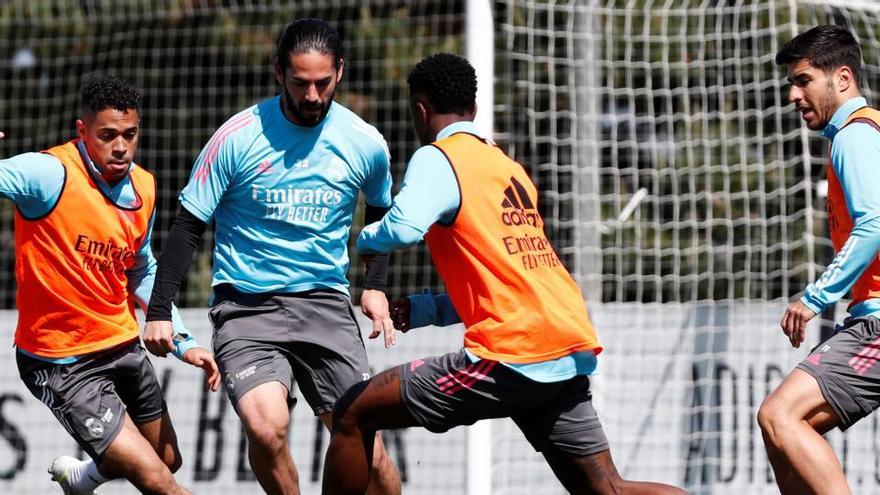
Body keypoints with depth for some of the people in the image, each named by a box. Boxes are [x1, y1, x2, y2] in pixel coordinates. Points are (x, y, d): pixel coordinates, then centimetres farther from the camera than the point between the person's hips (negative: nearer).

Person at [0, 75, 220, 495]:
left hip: (125, 347, 7)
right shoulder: (50, 173, -20)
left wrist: (183, 341, 11)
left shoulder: (143, 188, 3)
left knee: (169, 461, 24)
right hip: (64, 364, -7)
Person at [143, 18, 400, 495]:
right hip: (246, 307, -2)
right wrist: (158, 311, -6)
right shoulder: (238, 137, -8)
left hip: (326, 304, 2)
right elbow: (188, 226, -1)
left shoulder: (365, 143, 0)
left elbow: (382, 215, 21)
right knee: (266, 426, -27)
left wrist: (375, 286, 8)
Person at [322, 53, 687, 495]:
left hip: (512, 357, -8)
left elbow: (402, 229, -22)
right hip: (570, 357, 8)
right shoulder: (509, 168, 22)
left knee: (353, 414, 1)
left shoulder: (437, 159, -2)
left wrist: (363, 242, 0)